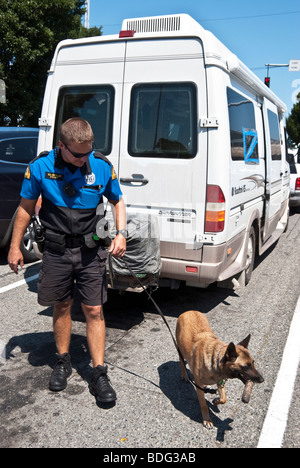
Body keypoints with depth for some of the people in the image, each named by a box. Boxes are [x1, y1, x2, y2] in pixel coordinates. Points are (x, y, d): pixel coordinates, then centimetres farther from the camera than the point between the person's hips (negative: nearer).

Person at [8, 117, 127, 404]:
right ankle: (63, 362, 34)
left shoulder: (102, 167, -7)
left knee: (94, 310, 1)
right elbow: (26, 207, 2)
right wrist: (15, 246, 4)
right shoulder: (40, 167, -8)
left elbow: (118, 201, 7)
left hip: (90, 251, 0)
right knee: (61, 307, 13)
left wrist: (121, 233, -9)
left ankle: (99, 374, 11)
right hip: (56, 251, 1)